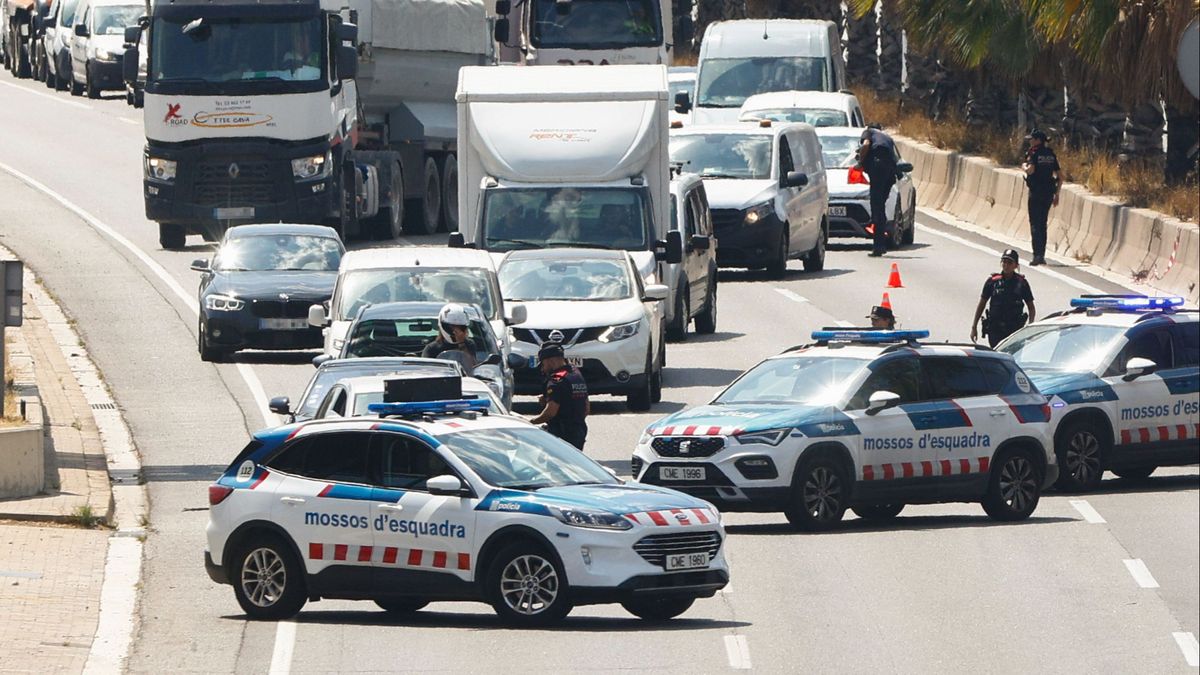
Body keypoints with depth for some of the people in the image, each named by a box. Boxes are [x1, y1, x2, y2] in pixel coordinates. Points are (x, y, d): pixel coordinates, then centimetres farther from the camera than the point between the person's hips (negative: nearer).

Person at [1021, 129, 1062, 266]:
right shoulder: (1051, 155, 10)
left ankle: (1037, 255, -11)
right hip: (1049, 192, 6)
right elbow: (1060, 176, 10)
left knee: (1035, 224, -3)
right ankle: (1042, 255, 16)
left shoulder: (1033, 154, -9)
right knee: (1042, 224, 15)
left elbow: (1031, 169, -26)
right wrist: (1056, 194, 17)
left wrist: (1024, 166, -3)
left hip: (1036, 192, -6)